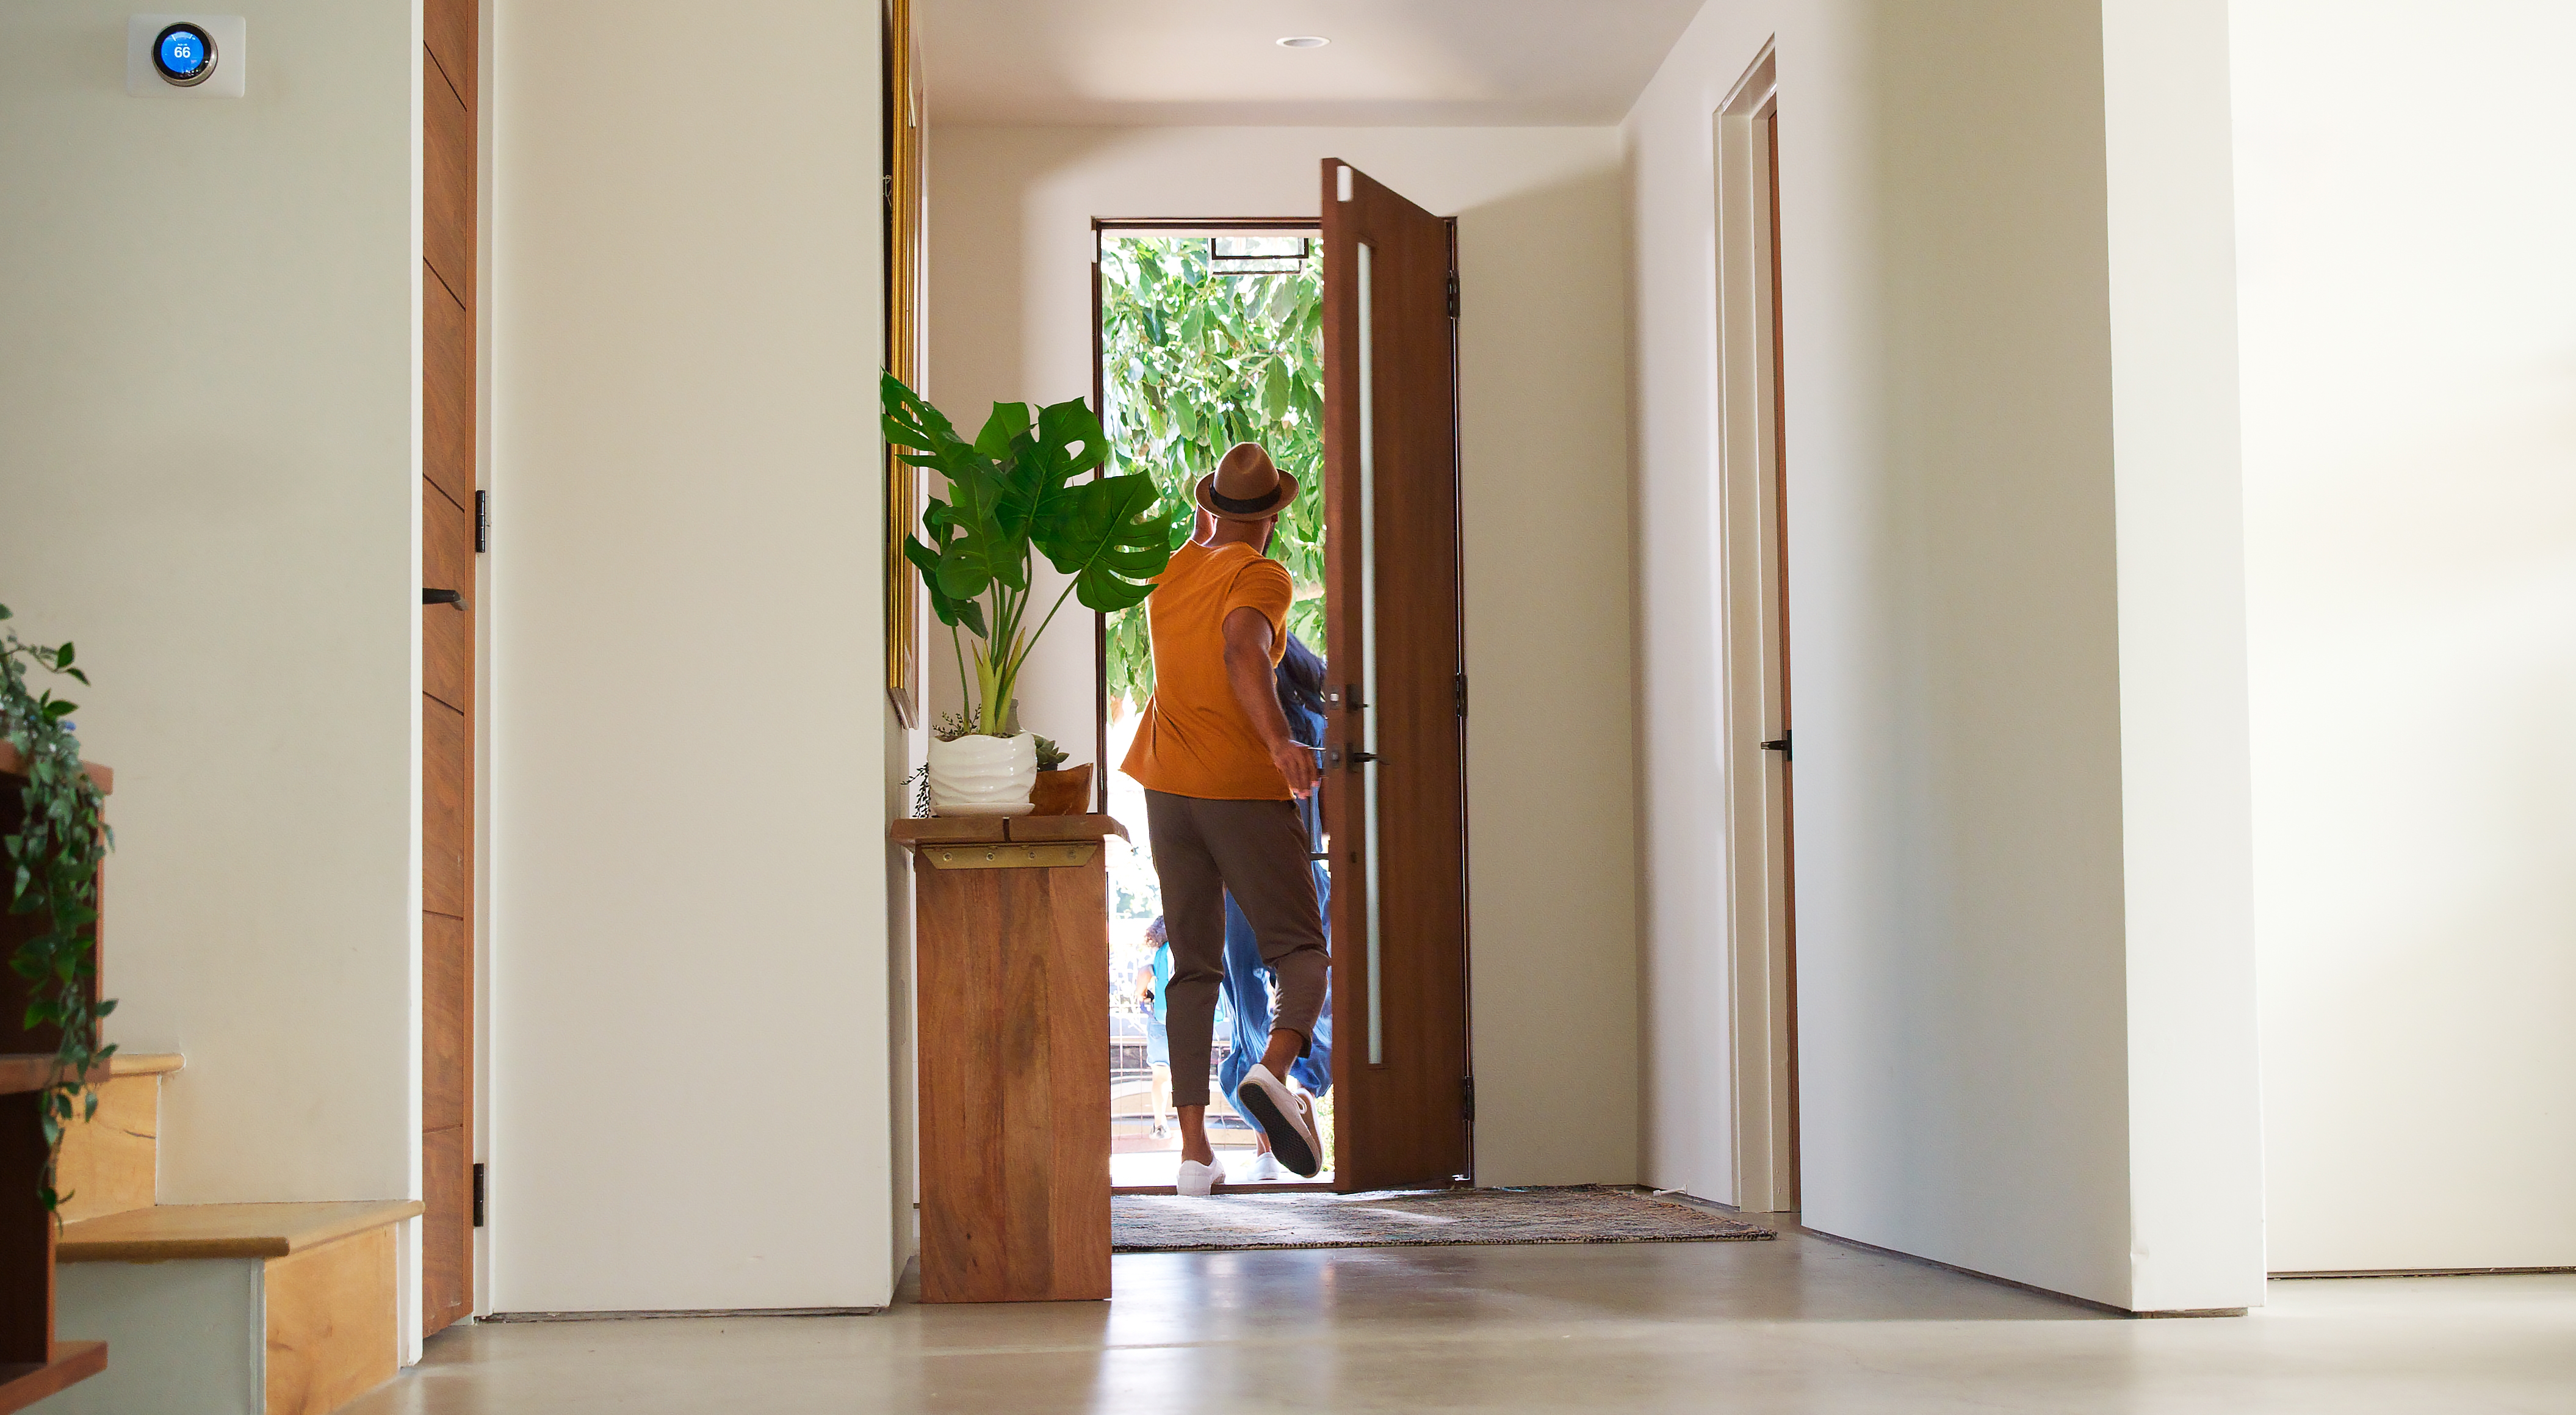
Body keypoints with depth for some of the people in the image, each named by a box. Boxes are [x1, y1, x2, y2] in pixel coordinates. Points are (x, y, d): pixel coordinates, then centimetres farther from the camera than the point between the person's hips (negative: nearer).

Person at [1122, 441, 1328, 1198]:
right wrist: (1280, 741, -38)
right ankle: (1273, 1070, -28)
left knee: (1192, 965, 8)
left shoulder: (1169, 572, 12)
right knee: (1300, 949, 1)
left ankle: (1194, 1147, 1)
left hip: (1167, 784, 6)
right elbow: (1243, 650, -27)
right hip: (1244, 788, -6)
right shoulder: (1262, 577, -7)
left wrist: (1206, 534, 49)